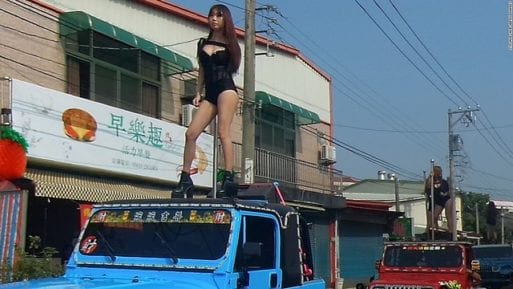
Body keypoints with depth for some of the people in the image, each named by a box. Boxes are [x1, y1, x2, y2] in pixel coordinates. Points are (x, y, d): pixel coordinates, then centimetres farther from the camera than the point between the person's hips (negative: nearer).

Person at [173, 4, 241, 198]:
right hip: (209, 94, 4)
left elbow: (233, 66, 4)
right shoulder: (203, 43, 20)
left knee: (223, 131, -19)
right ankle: (185, 179, -3)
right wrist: (198, 93, 13)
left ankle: (229, 177, -22)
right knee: (191, 133, -7)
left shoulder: (229, 44, 10)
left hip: (226, 89, -4)